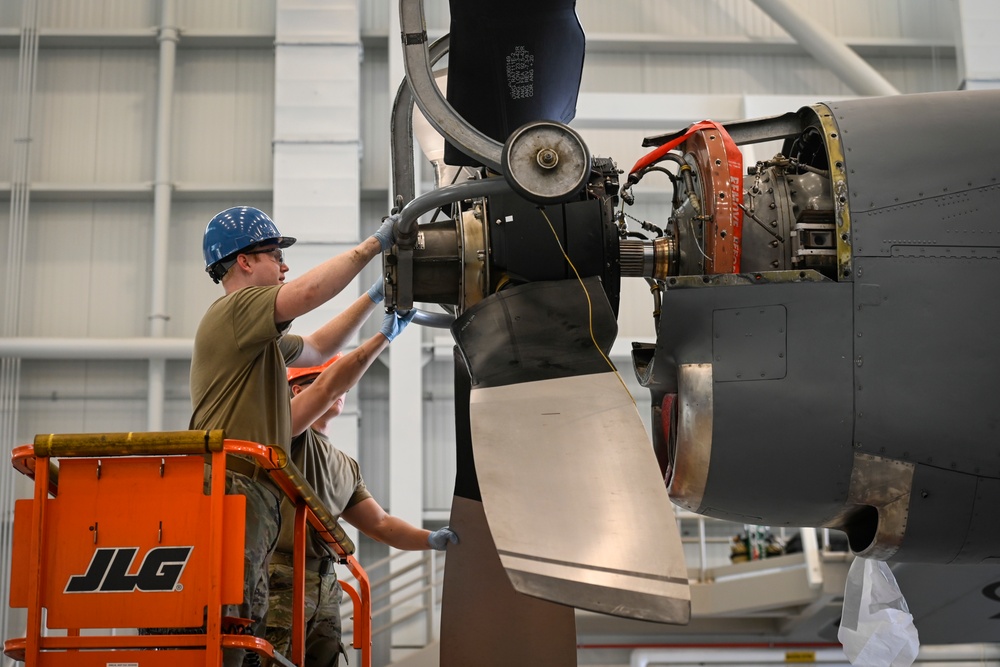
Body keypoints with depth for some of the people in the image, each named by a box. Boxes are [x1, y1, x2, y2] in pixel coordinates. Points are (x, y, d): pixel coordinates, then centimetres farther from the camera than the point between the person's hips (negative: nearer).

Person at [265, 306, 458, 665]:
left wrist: (432, 538, 3)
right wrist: (384, 335, -17)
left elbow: (380, 524, 20)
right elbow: (328, 387, -16)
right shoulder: (288, 434, -1)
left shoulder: (346, 467, 23)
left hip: (325, 590, 8)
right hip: (279, 581, -8)